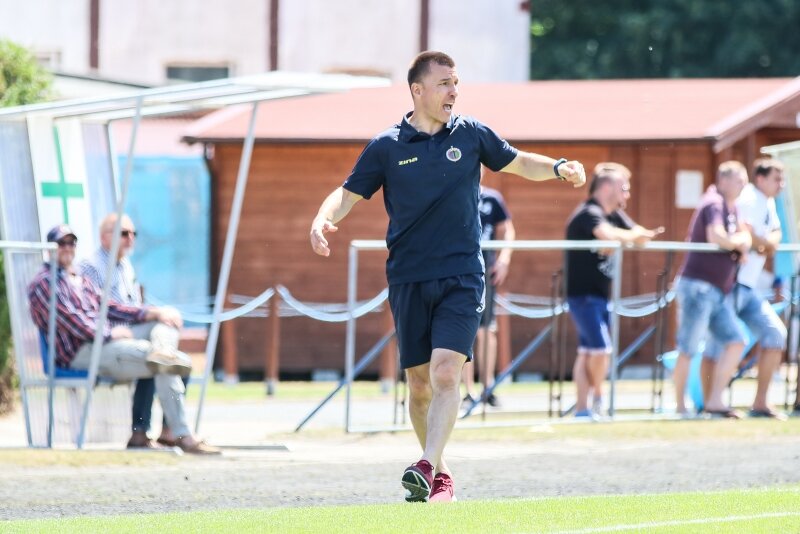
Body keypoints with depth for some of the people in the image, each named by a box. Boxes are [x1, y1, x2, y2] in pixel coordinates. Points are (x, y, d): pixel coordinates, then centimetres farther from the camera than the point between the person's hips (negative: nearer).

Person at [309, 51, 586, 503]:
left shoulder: (471, 134, 4)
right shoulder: (387, 147, 1)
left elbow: (518, 162, 19)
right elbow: (348, 194, 4)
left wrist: (558, 168, 0)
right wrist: (322, 221, -17)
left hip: (462, 277, -1)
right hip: (408, 281, 1)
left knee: (446, 374, -18)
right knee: (420, 384, 5)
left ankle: (427, 469, -26)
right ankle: (441, 475, 20)